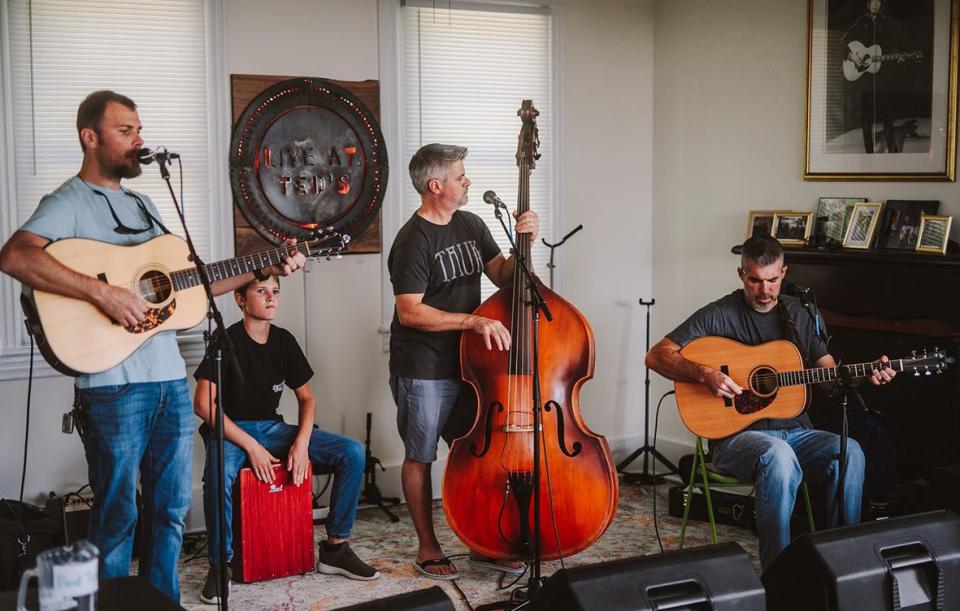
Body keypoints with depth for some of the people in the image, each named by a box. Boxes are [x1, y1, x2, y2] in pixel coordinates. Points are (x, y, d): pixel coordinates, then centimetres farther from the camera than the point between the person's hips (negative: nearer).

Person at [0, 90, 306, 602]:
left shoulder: (143, 206, 19)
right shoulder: (69, 203, -6)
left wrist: (264, 270, 14)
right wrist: (103, 293, -30)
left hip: (171, 378, 8)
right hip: (114, 383, -8)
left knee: (170, 506, 14)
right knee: (117, 516, 2)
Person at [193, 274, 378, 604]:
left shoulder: (284, 341, 4)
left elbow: (306, 398, 11)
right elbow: (203, 404, -18)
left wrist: (302, 443, -9)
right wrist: (251, 446, -22)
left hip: (272, 428, 6)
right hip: (229, 430, -5)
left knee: (353, 452, -12)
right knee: (219, 472, -42)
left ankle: (335, 548, -2)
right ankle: (220, 564, -21)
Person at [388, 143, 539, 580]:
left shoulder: (470, 225, 8)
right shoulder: (413, 241, -16)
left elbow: (503, 277, 9)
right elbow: (409, 312, -21)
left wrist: (523, 244, -8)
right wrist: (474, 321, -26)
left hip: (467, 363, 7)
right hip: (423, 370, -7)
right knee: (420, 458, 5)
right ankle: (428, 548, 18)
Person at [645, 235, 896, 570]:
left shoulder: (802, 315, 13)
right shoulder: (719, 315, -2)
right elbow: (656, 356, -7)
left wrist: (865, 375, -6)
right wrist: (705, 374, -21)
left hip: (795, 431, 5)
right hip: (736, 434, -5)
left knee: (850, 452, -25)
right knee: (778, 455, -38)